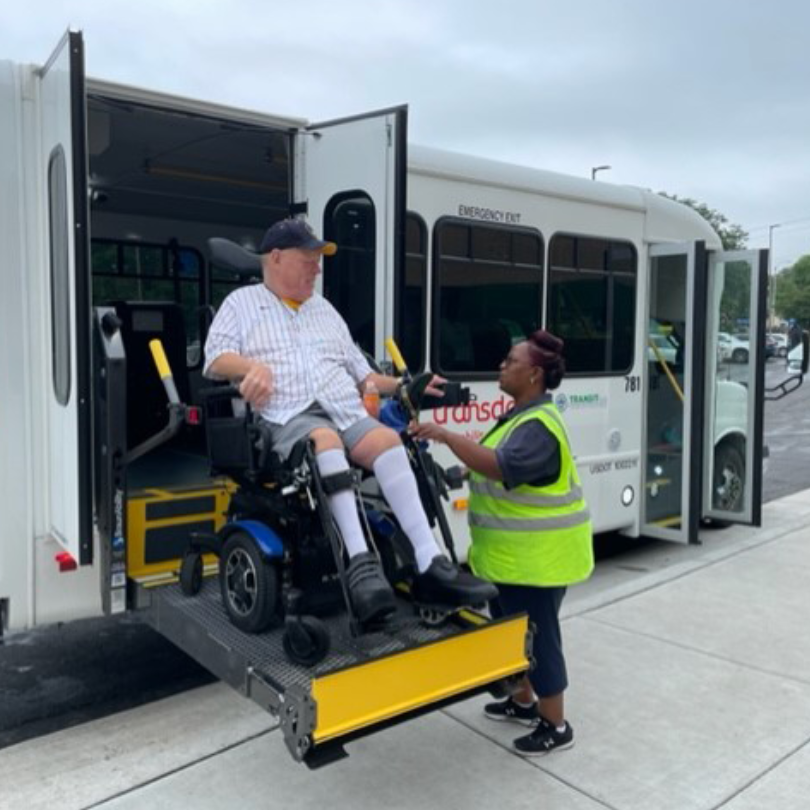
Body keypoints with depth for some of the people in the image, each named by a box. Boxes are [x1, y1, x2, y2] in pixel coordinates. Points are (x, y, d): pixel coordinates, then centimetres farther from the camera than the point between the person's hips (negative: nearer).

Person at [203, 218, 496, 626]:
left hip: (347, 412, 4)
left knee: (387, 440, -28)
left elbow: (362, 375, 27)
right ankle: (360, 561, -48)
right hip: (289, 417, -4)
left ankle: (429, 565, -36)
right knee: (326, 441, -38)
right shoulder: (242, 302, 17)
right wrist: (254, 367, -17)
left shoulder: (324, 309, 29)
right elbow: (215, 360, 3)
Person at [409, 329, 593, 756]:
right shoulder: (521, 414, 11)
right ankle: (523, 701, 39)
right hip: (513, 551, 10)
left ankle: (556, 725, 18)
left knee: (537, 633, 2)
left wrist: (445, 435, -38)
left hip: (538, 553, -10)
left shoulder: (539, 425, -23)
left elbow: (500, 467, -37)